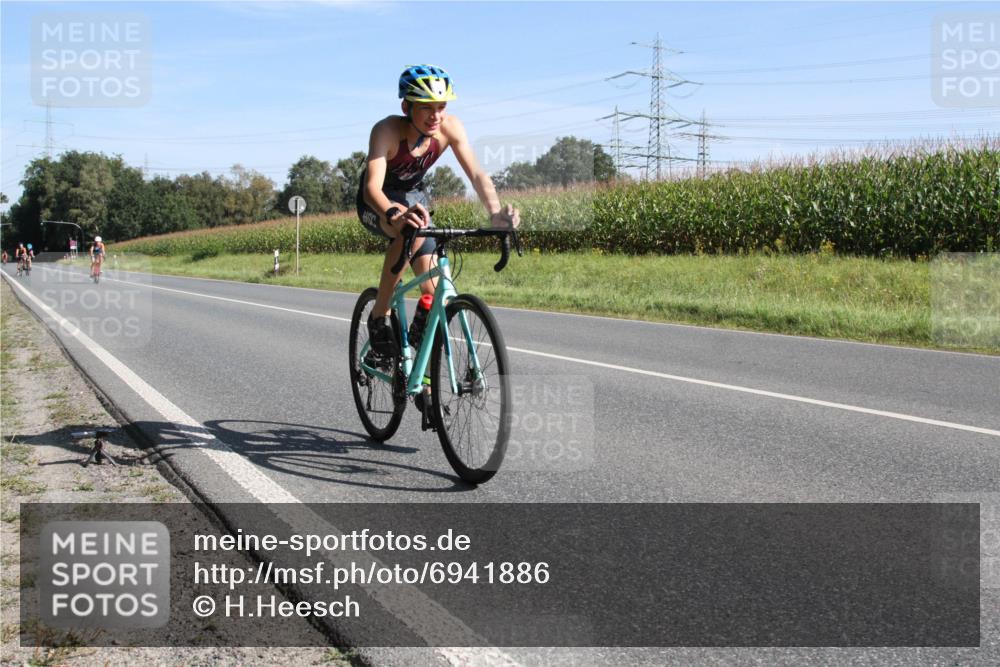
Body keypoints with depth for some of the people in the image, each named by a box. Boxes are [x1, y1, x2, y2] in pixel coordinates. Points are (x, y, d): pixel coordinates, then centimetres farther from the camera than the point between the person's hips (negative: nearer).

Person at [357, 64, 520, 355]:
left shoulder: (450, 127, -23)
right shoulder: (387, 130, -34)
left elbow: (476, 173, -30)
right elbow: (372, 186, -45)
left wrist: (495, 213, -50)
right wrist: (395, 215, -66)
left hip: (414, 196, 5)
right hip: (377, 205, -4)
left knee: (435, 293, -5)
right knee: (412, 230, -40)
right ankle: (379, 316, -22)